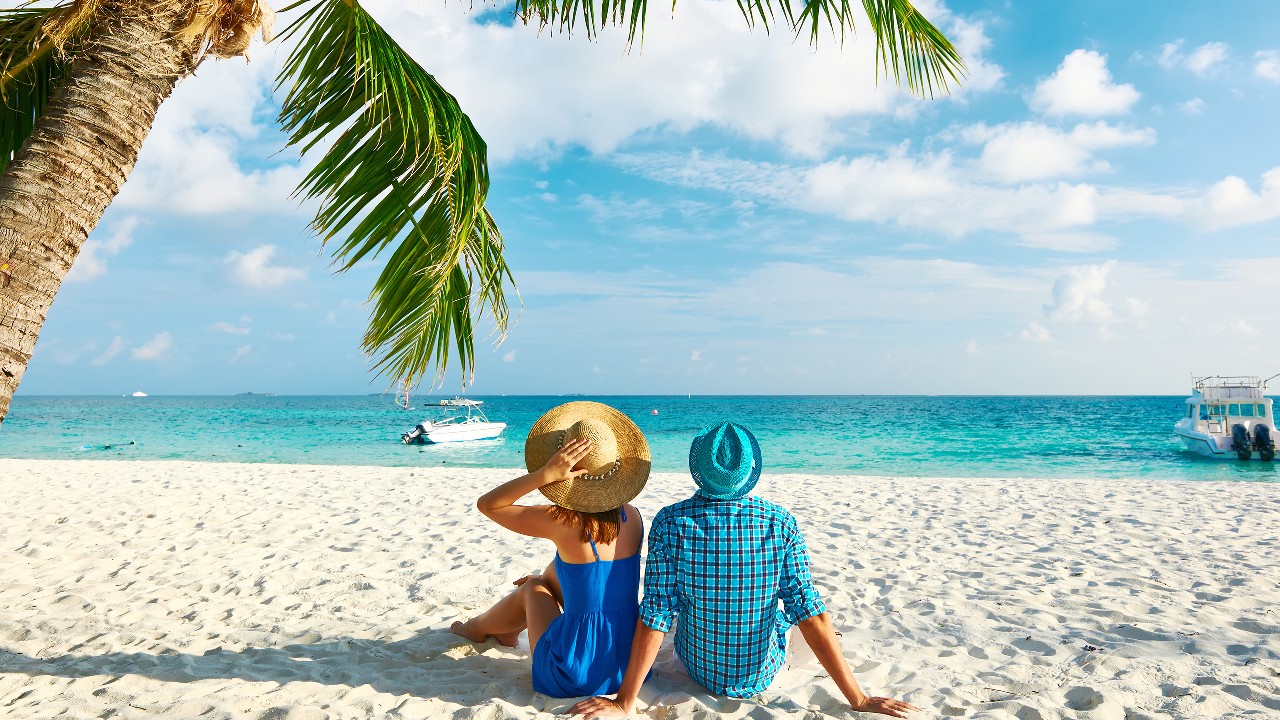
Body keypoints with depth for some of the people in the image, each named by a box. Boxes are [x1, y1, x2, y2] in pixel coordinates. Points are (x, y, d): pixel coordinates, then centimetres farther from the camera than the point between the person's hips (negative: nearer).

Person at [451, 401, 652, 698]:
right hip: (630, 666, 5)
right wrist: (545, 578, 28)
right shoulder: (631, 517, -3)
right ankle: (508, 630, 49)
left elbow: (486, 504, -10)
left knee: (533, 588, 22)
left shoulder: (565, 523, -20)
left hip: (575, 678, -4)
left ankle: (479, 627, 52)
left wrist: (545, 474, -22)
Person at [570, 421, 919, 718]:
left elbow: (656, 615, -23)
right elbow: (810, 613, -21)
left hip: (699, 668, 0)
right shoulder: (781, 524, -21)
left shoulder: (670, 522, -23)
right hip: (763, 675, 0)